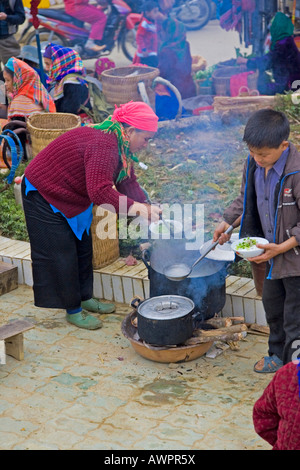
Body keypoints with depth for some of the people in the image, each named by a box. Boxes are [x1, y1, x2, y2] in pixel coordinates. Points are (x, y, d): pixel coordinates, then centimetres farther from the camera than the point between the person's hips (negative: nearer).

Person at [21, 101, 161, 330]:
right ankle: (73, 310, 10)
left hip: (71, 198, 11)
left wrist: (150, 208, -7)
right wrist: (140, 209, -43)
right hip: (43, 194, -10)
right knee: (61, 254, -2)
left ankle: (85, 297, 33)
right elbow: (100, 191, -44)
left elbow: (128, 184, 5)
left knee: (83, 248, 17)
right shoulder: (103, 145, -34)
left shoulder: (120, 146, -1)